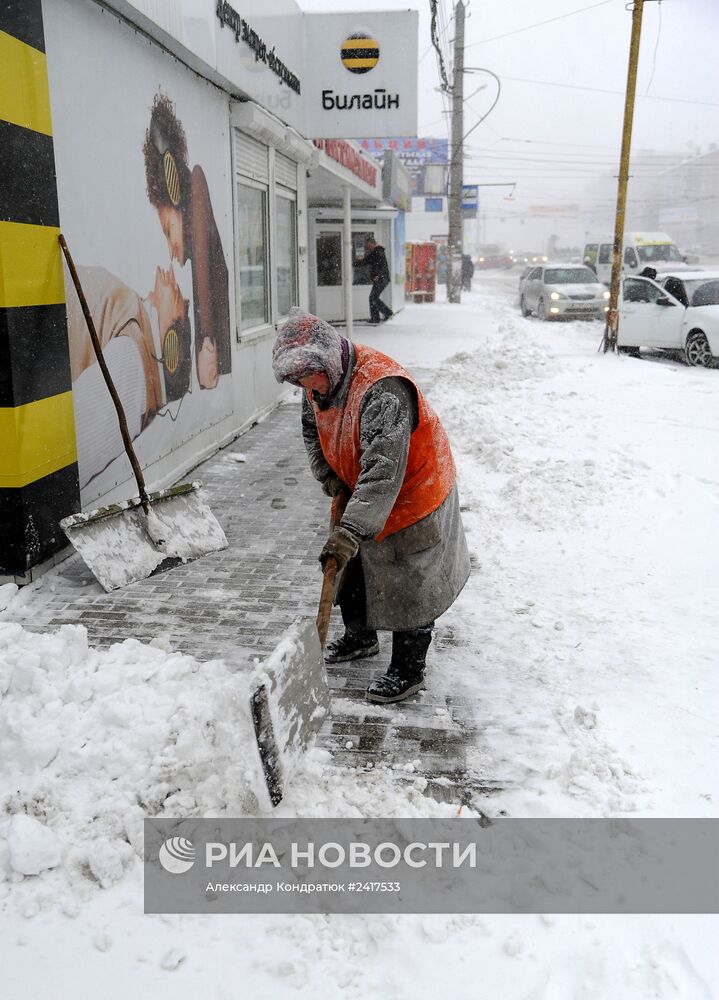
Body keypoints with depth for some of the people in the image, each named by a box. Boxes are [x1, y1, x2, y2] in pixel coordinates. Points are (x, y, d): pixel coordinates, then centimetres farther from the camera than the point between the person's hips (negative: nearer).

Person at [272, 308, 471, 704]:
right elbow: (312, 429, 13)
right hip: (359, 494, 9)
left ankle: (408, 671, 20)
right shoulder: (320, 380, -7)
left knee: (409, 584, 3)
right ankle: (359, 637, 45)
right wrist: (329, 475, -1)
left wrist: (351, 531, -46)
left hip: (412, 494, -9)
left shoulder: (382, 389, -36)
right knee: (352, 570, 21)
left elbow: (384, 471, -42)